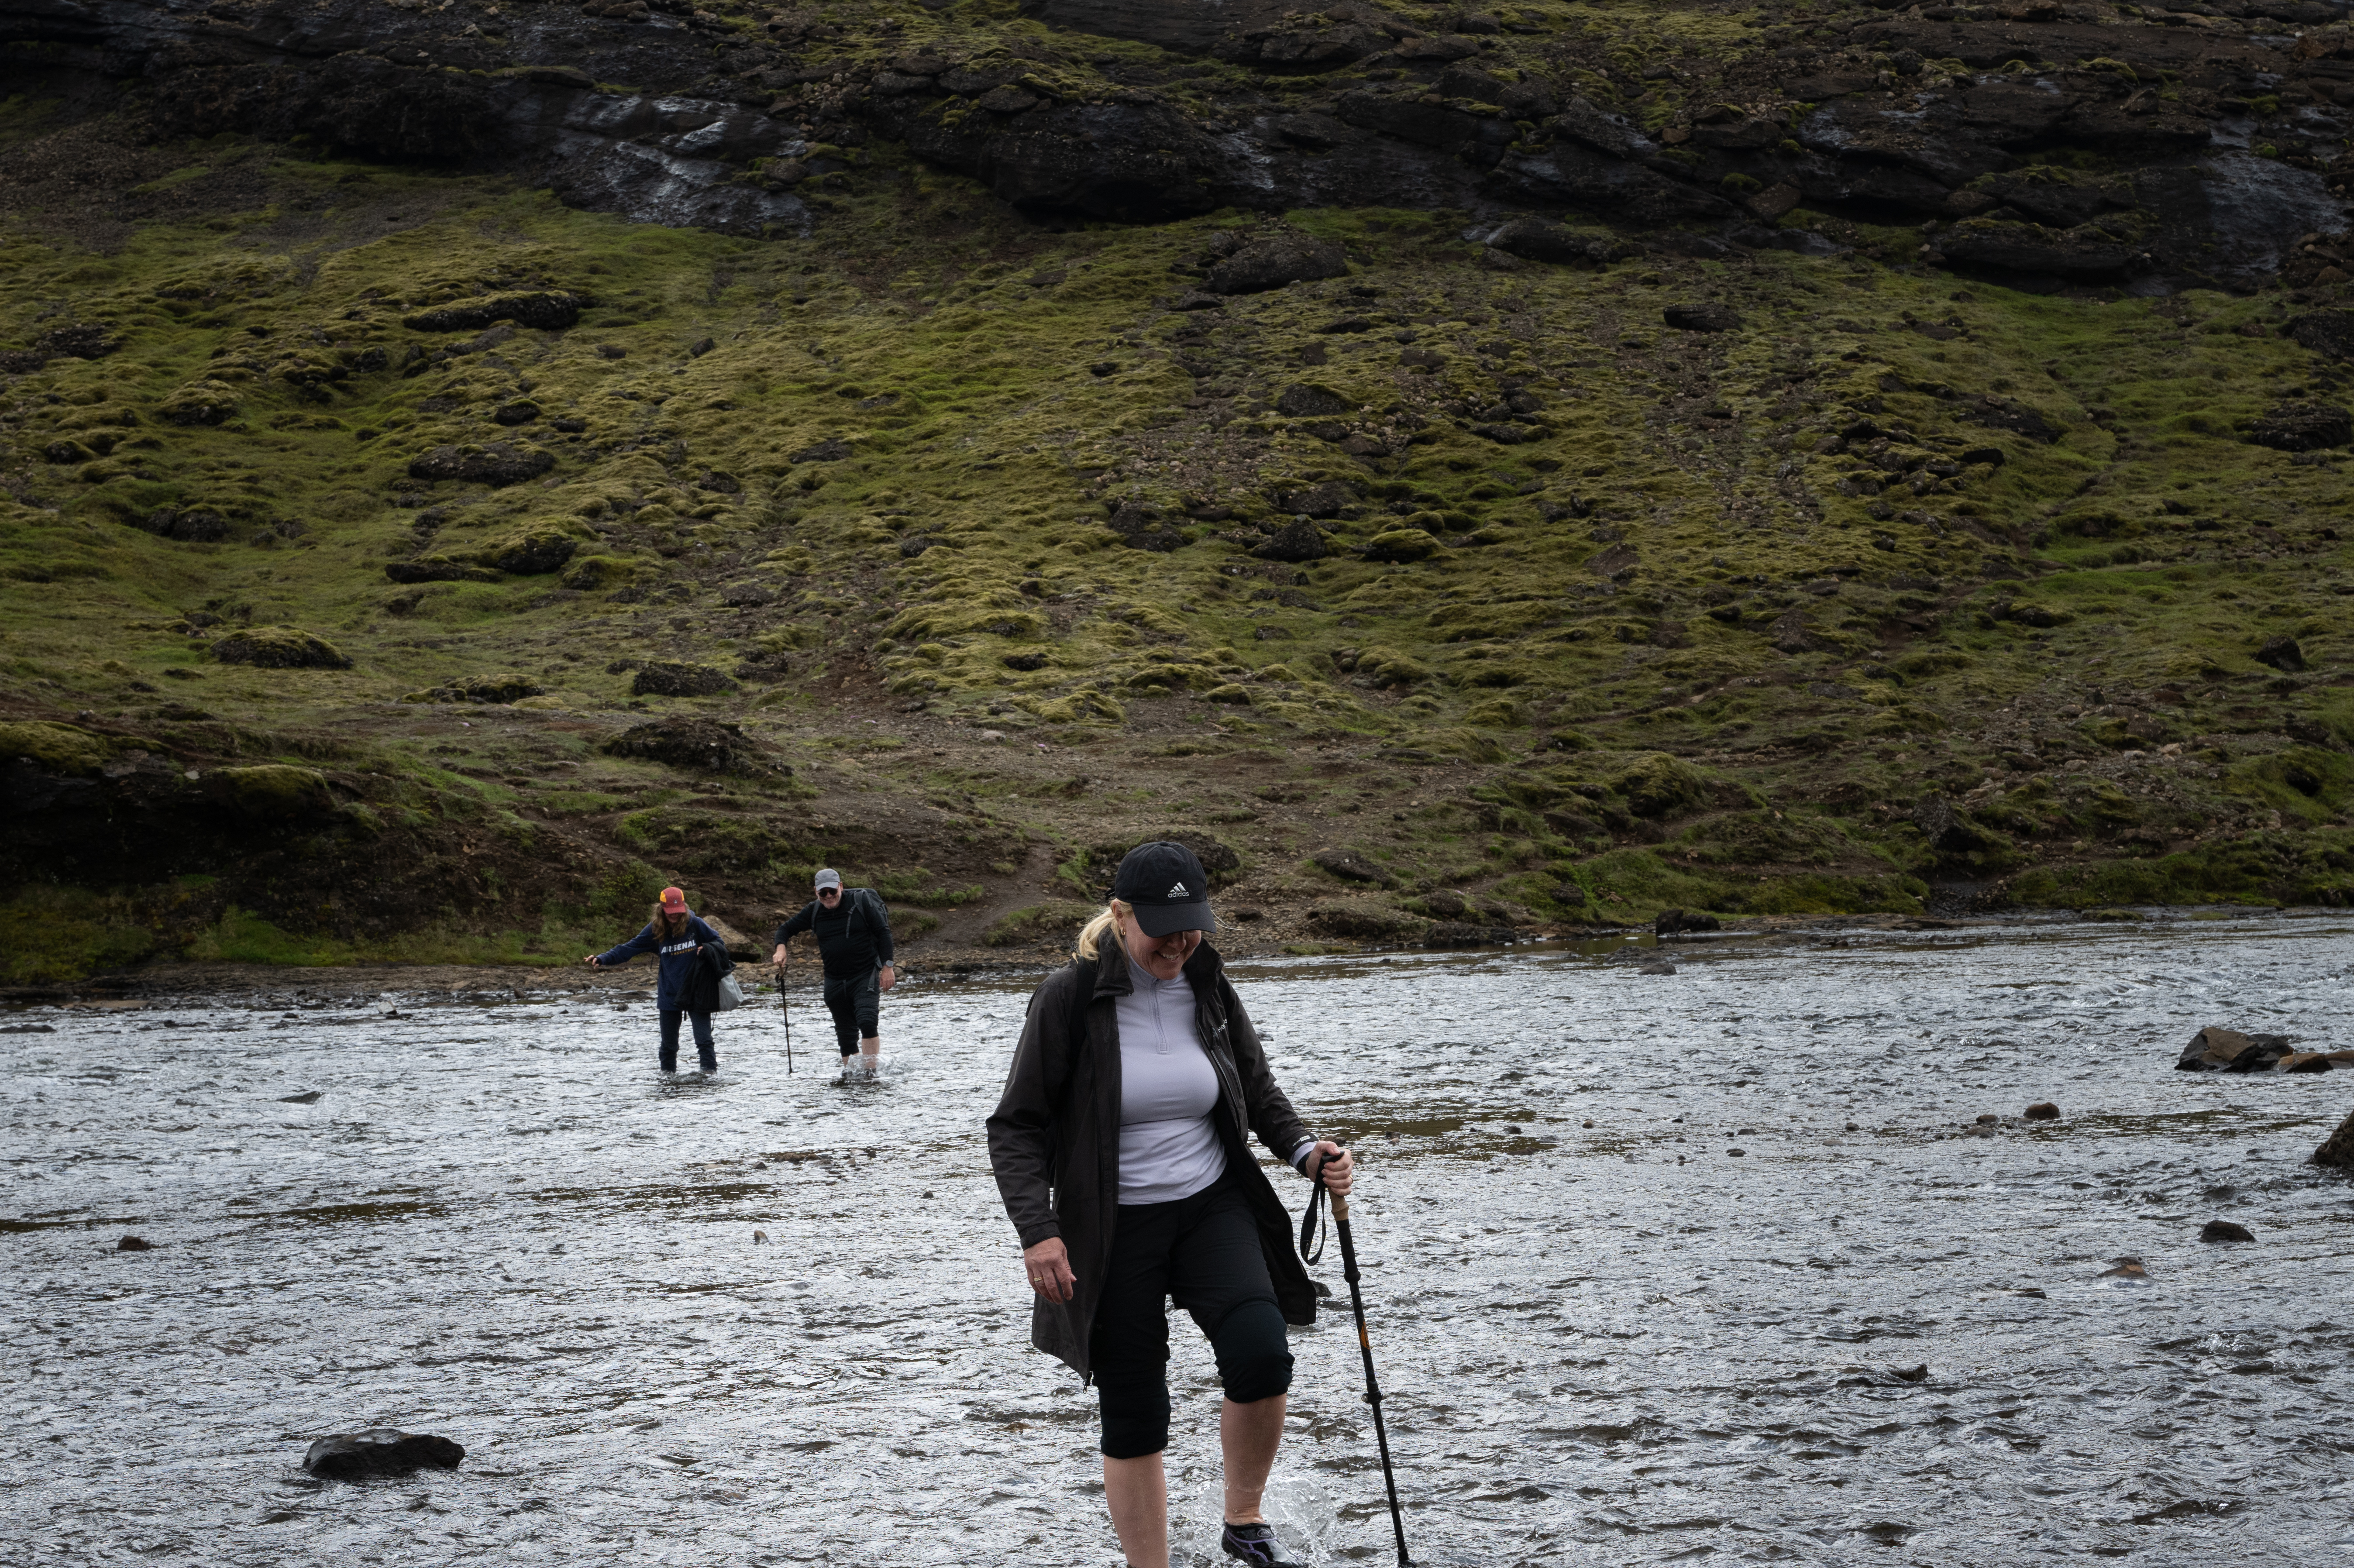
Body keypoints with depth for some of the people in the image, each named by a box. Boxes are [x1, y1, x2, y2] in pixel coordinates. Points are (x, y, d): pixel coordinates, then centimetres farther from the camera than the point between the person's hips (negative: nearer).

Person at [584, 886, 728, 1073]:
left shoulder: (695, 924, -6)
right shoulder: (655, 929, -1)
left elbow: (719, 944, 4)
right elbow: (629, 949, 1)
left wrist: (707, 949, -18)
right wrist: (602, 959, -11)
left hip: (696, 994, -3)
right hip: (669, 997, 3)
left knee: (704, 1041, -7)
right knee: (668, 1045, 11)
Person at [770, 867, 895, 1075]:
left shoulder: (861, 901, -6)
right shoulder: (814, 912, 5)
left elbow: (884, 933, -5)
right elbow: (786, 929, 15)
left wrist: (888, 967, -11)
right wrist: (781, 948, -7)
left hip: (865, 976, -5)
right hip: (835, 982, 5)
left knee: (867, 1021, -24)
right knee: (846, 1034, 9)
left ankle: (871, 1072, -22)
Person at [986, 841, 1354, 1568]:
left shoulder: (1209, 991, 1)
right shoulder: (1071, 998, -11)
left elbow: (1259, 1092, 16)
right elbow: (1017, 1128, -7)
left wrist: (1305, 1151, -3)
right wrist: (1037, 1231, -18)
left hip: (1213, 1207, 2)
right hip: (1112, 1232, -2)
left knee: (1261, 1353, -21)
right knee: (1134, 1418, 2)